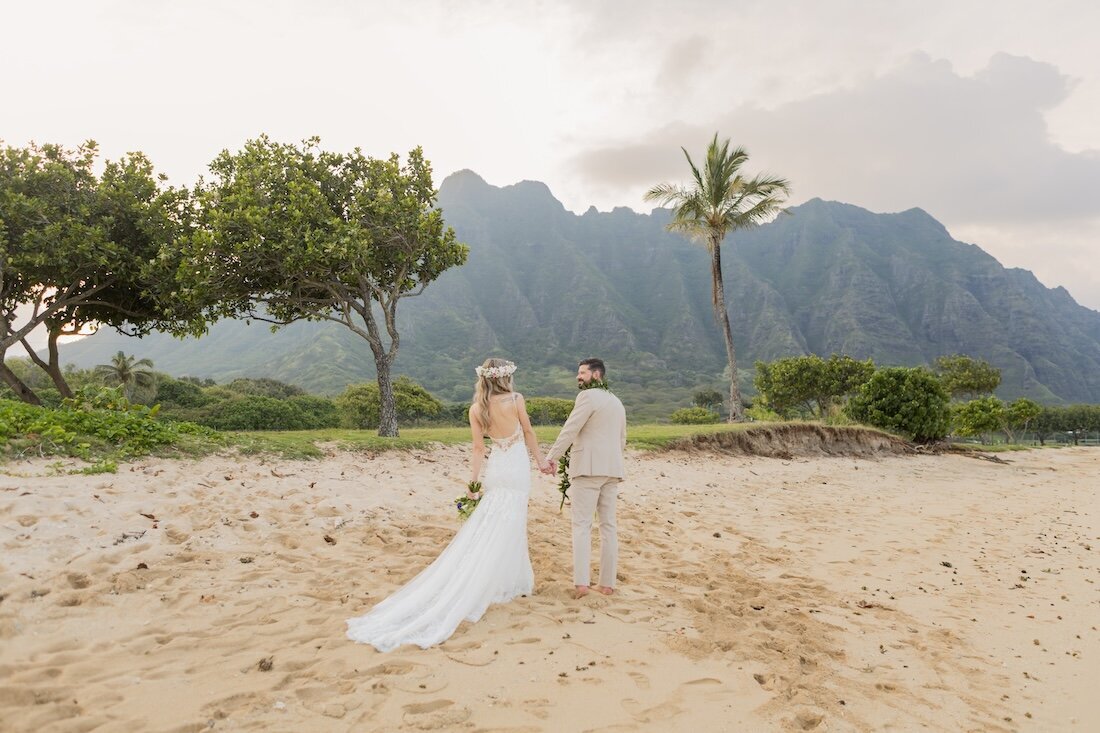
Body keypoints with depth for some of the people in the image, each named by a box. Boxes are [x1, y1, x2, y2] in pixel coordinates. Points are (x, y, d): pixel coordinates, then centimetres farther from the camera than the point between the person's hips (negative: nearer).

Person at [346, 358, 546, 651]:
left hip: (494, 469, 4)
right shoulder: (516, 399, -12)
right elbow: (528, 433, -1)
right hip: (517, 467, -3)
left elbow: (478, 449, -1)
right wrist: (540, 459, 12)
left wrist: (473, 480, 3)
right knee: (506, 530, 3)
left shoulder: (476, 409, -2)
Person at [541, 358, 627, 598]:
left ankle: (581, 583, -10)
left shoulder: (588, 396, -6)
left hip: (587, 468, -7)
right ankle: (607, 583, 10)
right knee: (608, 525, 8)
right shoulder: (617, 402, 19)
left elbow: (570, 430, -14)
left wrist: (551, 457, -12)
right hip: (612, 470, 7)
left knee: (582, 525, -5)